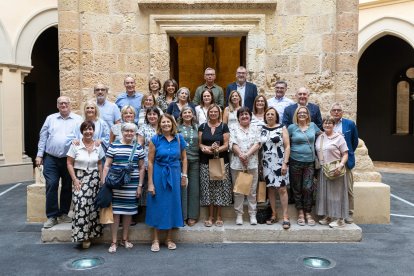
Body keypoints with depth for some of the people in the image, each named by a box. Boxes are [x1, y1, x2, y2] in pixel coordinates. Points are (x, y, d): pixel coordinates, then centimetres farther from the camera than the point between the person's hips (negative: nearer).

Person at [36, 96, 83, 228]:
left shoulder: (78, 119, 6)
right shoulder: (50, 119, 11)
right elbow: (43, 137, 9)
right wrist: (39, 155, 3)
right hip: (51, 158, 1)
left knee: (67, 187, 7)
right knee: (51, 186, -5)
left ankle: (64, 214, 22)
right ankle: (52, 216, 4)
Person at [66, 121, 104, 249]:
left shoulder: (98, 146, 6)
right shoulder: (75, 145, -3)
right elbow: (69, 164, -1)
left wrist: (101, 179, 4)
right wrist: (75, 179, -8)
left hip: (94, 179, 3)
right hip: (80, 179, -3)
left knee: (93, 206, 2)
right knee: (81, 206, -11)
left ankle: (89, 234, 16)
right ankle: (83, 235, 1)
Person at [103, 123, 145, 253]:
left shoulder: (138, 147, 6)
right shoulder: (114, 146, 0)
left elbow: (141, 167, 9)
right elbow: (107, 166, 1)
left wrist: (140, 185, 5)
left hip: (132, 185, 2)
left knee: (128, 212, 10)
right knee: (115, 212, 1)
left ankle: (125, 239, 25)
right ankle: (114, 242, 12)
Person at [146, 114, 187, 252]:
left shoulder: (179, 138, 1)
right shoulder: (155, 139, -5)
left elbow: (184, 158, 10)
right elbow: (150, 161, -6)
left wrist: (184, 175, 3)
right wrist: (150, 183, -8)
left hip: (174, 175, 2)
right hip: (158, 175, -2)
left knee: (172, 204, 9)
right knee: (157, 205, 5)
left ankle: (169, 239, 23)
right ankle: (156, 239, 19)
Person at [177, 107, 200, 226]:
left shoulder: (196, 128, 14)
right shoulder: (177, 127, 5)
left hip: (195, 161, 3)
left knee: (194, 189, 4)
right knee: (182, 188, -2)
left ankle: (192, 216, 13)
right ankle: (182, 215, 8)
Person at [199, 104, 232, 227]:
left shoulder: (224, 127, 3)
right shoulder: (202, 127, 8)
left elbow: (226, 145, -3)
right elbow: (199, 143, 5)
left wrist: (217, 149, -21)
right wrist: (206, 148, -15)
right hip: (206, 162, 2)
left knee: (219, 187, 1)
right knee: (208, 187, 4)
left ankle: (219, 216, 13)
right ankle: (210, 216, 15)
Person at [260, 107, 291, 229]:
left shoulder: (282, 128, 1)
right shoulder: (262, 129, 9)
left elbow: (287, 146, -3)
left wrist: (285, 163, -11)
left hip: (279, 163, -3)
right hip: (266, 163, 3)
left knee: (282, 189, -6)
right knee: (270, 188, 7)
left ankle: (285, 216, 1)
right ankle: (274, 215, 17)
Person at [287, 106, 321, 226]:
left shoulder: (313, 126, 7)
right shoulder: (291, 127, -1)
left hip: (310, 162, 2)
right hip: (295, 162, -1)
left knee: (308, 188, -2)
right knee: (297, 188, 6)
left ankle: (308, 213, 13)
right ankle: (300, 213, 19)